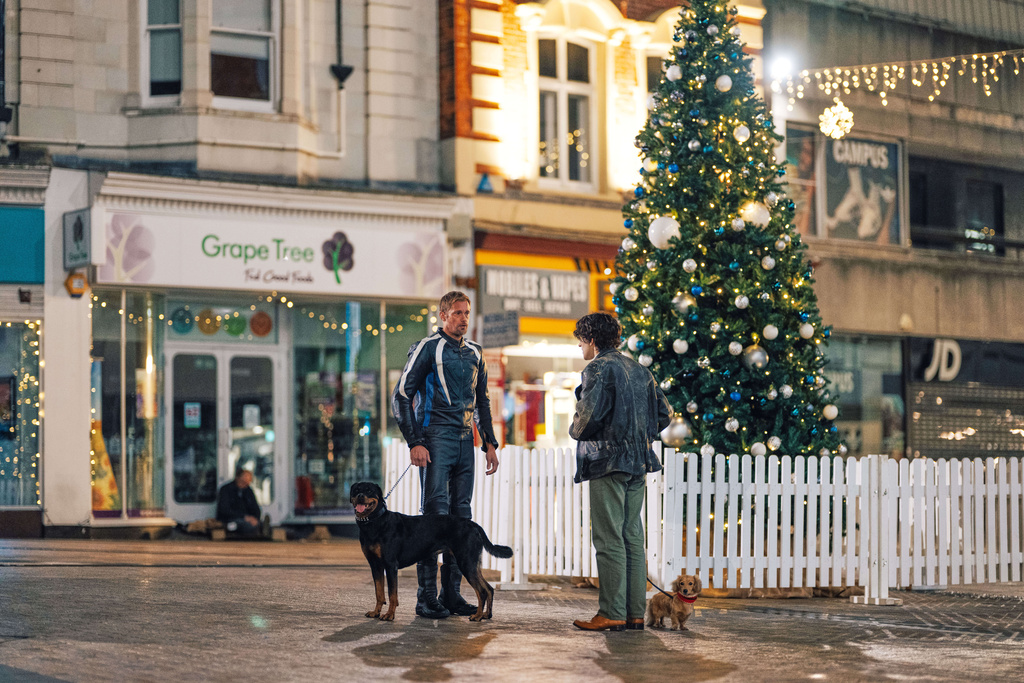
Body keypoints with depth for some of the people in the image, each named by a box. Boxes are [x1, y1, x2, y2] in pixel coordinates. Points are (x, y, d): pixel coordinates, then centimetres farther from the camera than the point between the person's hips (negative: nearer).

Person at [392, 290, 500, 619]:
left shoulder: (474, 353, 16)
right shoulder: (427, 348, -4)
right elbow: (401, 396, -6)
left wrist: (489, 442, 16)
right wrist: (414, 442, -13)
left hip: (465, 442, 7)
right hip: (436, 440, -7)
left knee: (461, 516, 7)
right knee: (434, 514, -10)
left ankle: (451, 594, 13)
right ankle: (426, 596, -8)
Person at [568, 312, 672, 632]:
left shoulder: (598, 369, -8)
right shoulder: (639, 370, 16)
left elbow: (589, 415, -19)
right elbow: (664, 412, 17)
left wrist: (576, 431, 2)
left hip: (608, 461, -8)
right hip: (639, 461, 8)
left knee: (609, 539, -6)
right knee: (633, 537, 9)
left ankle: (612, 613, -7)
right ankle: (636, 612, 9)